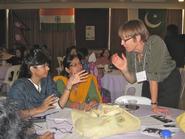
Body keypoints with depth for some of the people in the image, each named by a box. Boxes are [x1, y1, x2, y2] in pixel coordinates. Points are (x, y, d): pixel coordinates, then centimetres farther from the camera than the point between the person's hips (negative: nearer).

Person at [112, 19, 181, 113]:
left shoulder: (155, 43, -30)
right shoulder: (130, 51, -13)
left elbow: (153, 74, -32)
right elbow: (132, 79, -7)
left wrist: (154, 104, -29)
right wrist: (124, 69, -28)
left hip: (169, 82, -5)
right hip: (148, 84, 5)